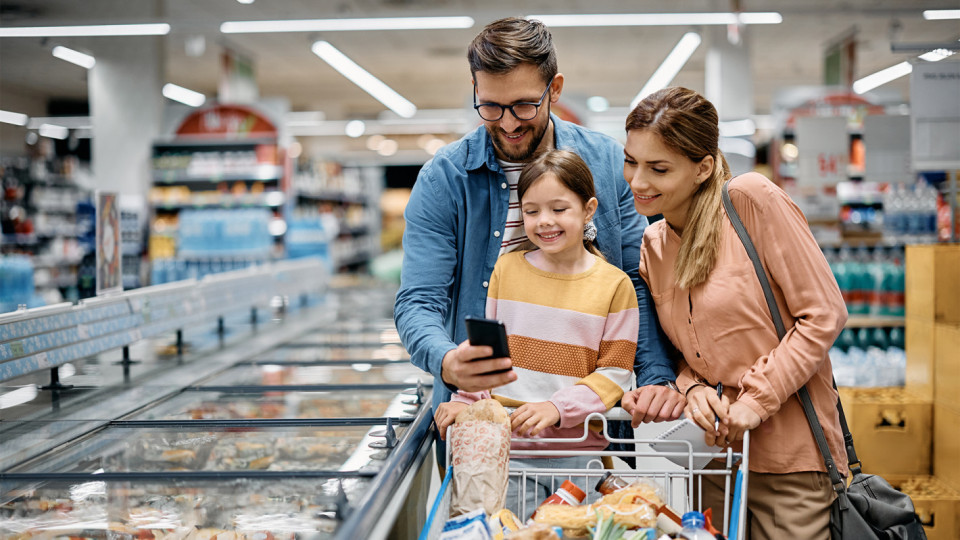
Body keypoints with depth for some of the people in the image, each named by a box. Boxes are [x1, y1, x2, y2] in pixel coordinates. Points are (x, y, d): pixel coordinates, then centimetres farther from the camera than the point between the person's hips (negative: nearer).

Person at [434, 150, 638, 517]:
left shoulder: (615, 285, 0)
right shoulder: (507, 269, 6)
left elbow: (614, 373, -2)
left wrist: (558, 408, -15)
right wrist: (466, 401, -4)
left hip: (580, 451, -1)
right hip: (508, 449, 1)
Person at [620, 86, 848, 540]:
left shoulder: (752, 200, -11)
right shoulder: (651, 246, 7)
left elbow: (824, 315, -12)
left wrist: (755, 400, -15)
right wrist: (692, 387, -7)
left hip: (791, 458, -5)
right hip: (712, 454, 6)